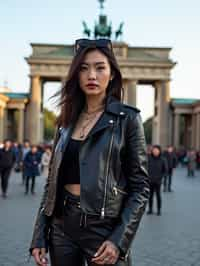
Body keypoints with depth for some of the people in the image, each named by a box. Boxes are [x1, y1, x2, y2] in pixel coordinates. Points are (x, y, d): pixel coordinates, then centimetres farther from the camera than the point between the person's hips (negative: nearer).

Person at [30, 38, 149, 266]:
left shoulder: (127, 118, -6)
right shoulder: (66, 121, 7)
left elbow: (140, 186, -7)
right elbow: (52, 182, 9)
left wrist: (119, 240, -15)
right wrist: (39, 237, 4)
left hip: (104, 225, -4)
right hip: (62, 224, 5)